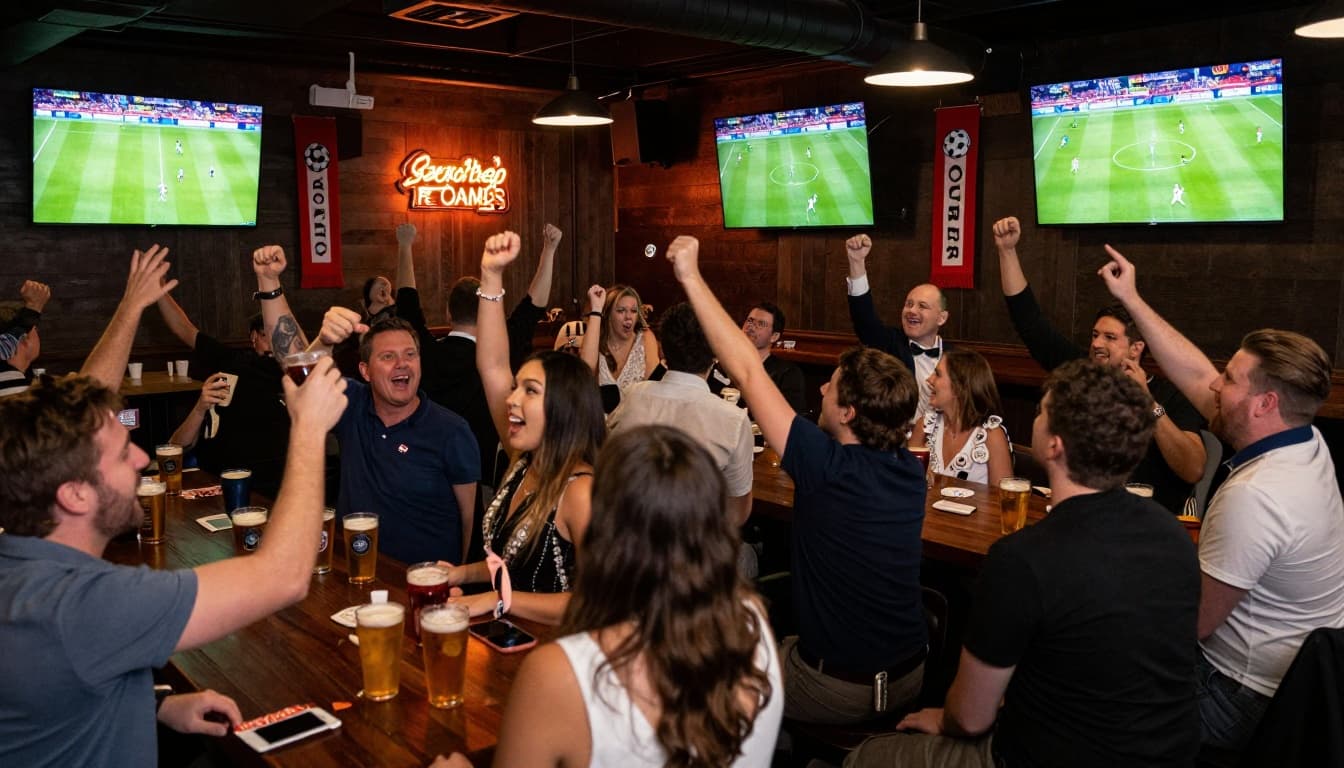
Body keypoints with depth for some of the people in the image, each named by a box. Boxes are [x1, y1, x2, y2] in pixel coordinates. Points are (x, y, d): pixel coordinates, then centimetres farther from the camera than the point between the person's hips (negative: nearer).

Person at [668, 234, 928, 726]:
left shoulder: (831, 467, -26)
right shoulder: (911, 473, -8)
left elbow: (747, 372, -23)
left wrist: (691, 277, -18)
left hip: (836, 692, -6)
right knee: (774, 641, 30)